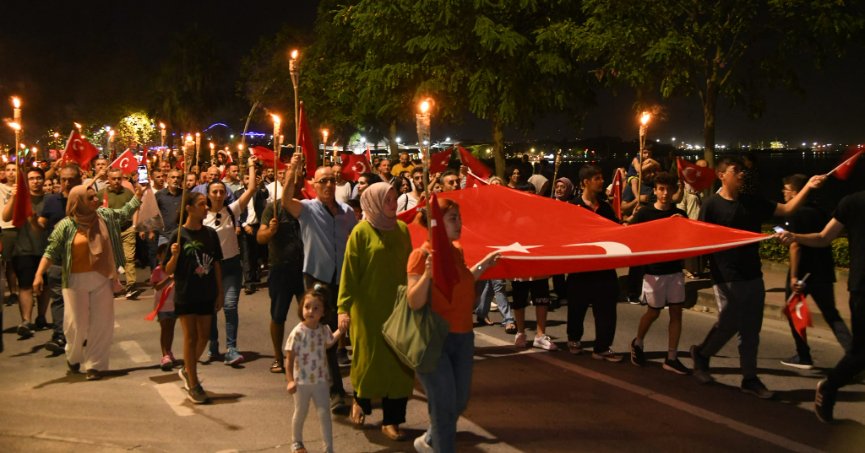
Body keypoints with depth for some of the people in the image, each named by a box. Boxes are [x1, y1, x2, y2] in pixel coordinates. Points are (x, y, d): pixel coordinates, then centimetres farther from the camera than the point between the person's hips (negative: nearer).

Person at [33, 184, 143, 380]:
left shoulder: (105, 216, 1)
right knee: (76, 324, 3)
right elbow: (51, 252, -7)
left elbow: (125, 213, 18)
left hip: (102, 279, 3)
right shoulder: (65, 226, -9)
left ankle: (95, 364, 12)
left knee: (101, 323, 2)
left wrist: (139, 193, 10)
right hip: (76, 281, -3)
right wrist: (39, 274, -15)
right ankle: (73, 357, 31)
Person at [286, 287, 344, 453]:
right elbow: (289, 358, -15)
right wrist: (290, 380, -19)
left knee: (324, 413, 2)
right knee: (300, 413, 16)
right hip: (302, 381, -3)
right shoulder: (298, 332, -19)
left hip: (320, 380, 3)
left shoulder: (324, 329, -3)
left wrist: (340, 331, 17)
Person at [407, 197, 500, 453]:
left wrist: (481, 267, 15)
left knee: (459, 401, 15)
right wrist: (428, 273, -34)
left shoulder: (456, 251, 7)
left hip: (463, 336, 8)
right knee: (444, 404, -2)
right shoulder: (421, 255, -16)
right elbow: (414, 303, -21)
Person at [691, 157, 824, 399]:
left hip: (752, 276, 6)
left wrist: (808, 187, -1)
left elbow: (787, 209, 10)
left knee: (751, 330, 9)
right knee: (728, 324, -1)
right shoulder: (712, 204, -7)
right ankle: (701, 353, 26)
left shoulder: (752, 202, 10)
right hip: (727, 279, -6)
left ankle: (750, 379, 18)